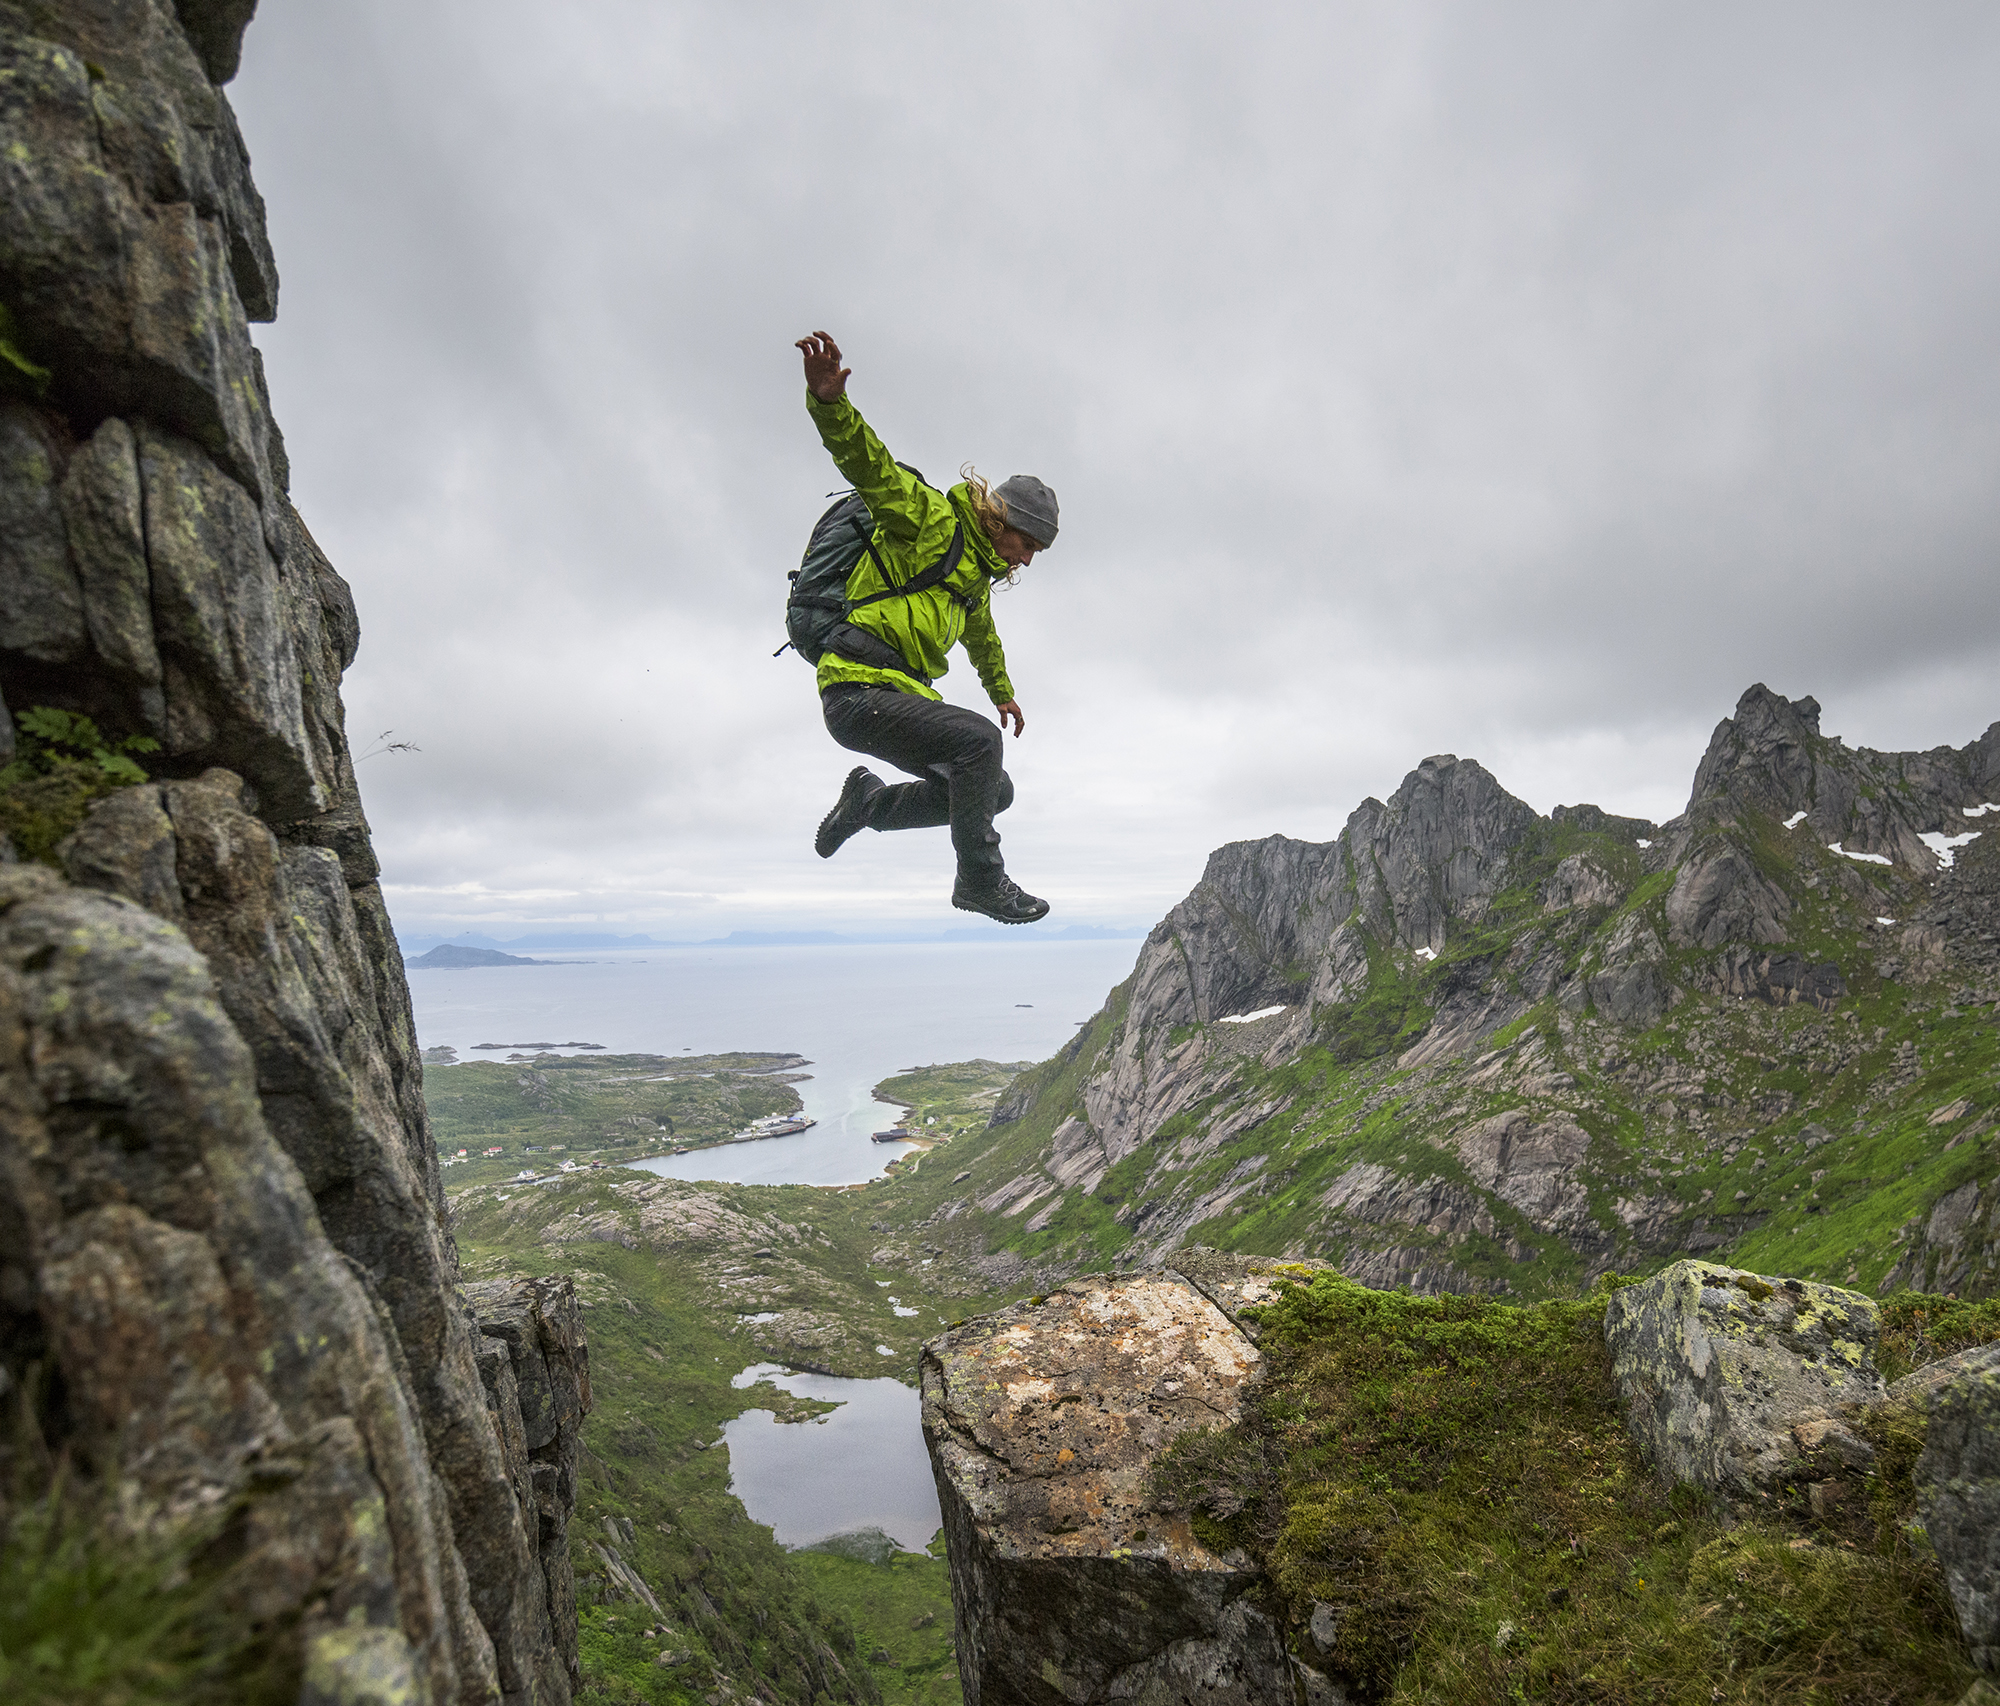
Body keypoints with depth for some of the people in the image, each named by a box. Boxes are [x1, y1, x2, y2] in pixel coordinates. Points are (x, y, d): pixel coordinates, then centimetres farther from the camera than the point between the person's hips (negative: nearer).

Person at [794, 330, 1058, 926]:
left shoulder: (978, 568, 23)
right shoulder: (932, 520, -4)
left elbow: (981, 635, 42)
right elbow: (868, 463, -20)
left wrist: (1002, 691, 56)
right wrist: (830, 402, -39)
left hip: (896, 695, 9)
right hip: (858, 688, -9)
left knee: (993, 791, 5)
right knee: (979, 741, -28)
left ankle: (868, 800, 17)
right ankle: (979, 879, -14)